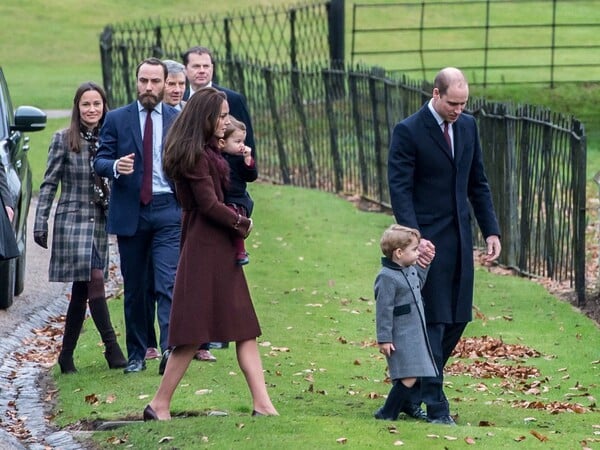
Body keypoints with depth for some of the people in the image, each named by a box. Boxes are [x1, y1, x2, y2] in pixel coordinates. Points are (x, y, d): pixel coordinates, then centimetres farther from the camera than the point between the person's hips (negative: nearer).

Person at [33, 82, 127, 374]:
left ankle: (67, 355, 12)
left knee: (82, 289, 6)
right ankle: (112, 347, -14)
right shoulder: (63, 140, -1)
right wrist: (40, 224, -4)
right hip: (73, 217, -4)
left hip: (101, 219, 4)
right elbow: (49, 184, 0)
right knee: (94, 279, -16)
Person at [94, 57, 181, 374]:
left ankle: (170, 349, -20)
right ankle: (136, 354, 14)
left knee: (168, 282, -14)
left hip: (168, 209, -1)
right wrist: (115, 166, -20)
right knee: (134, 287, 7)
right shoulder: (117, 119, 5)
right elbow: (99, 161, 3)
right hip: (130, 211, 1)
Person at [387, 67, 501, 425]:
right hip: (429, 240, -6)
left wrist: (491, 230, 8)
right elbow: (400, 189, -13)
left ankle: (412, 391, 21)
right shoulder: (408, 132, -10)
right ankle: (436, 405, -2)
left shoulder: (468, 126, 9)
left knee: (458, 319, 7)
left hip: (460, 238, 7)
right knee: (434, 321, -6)